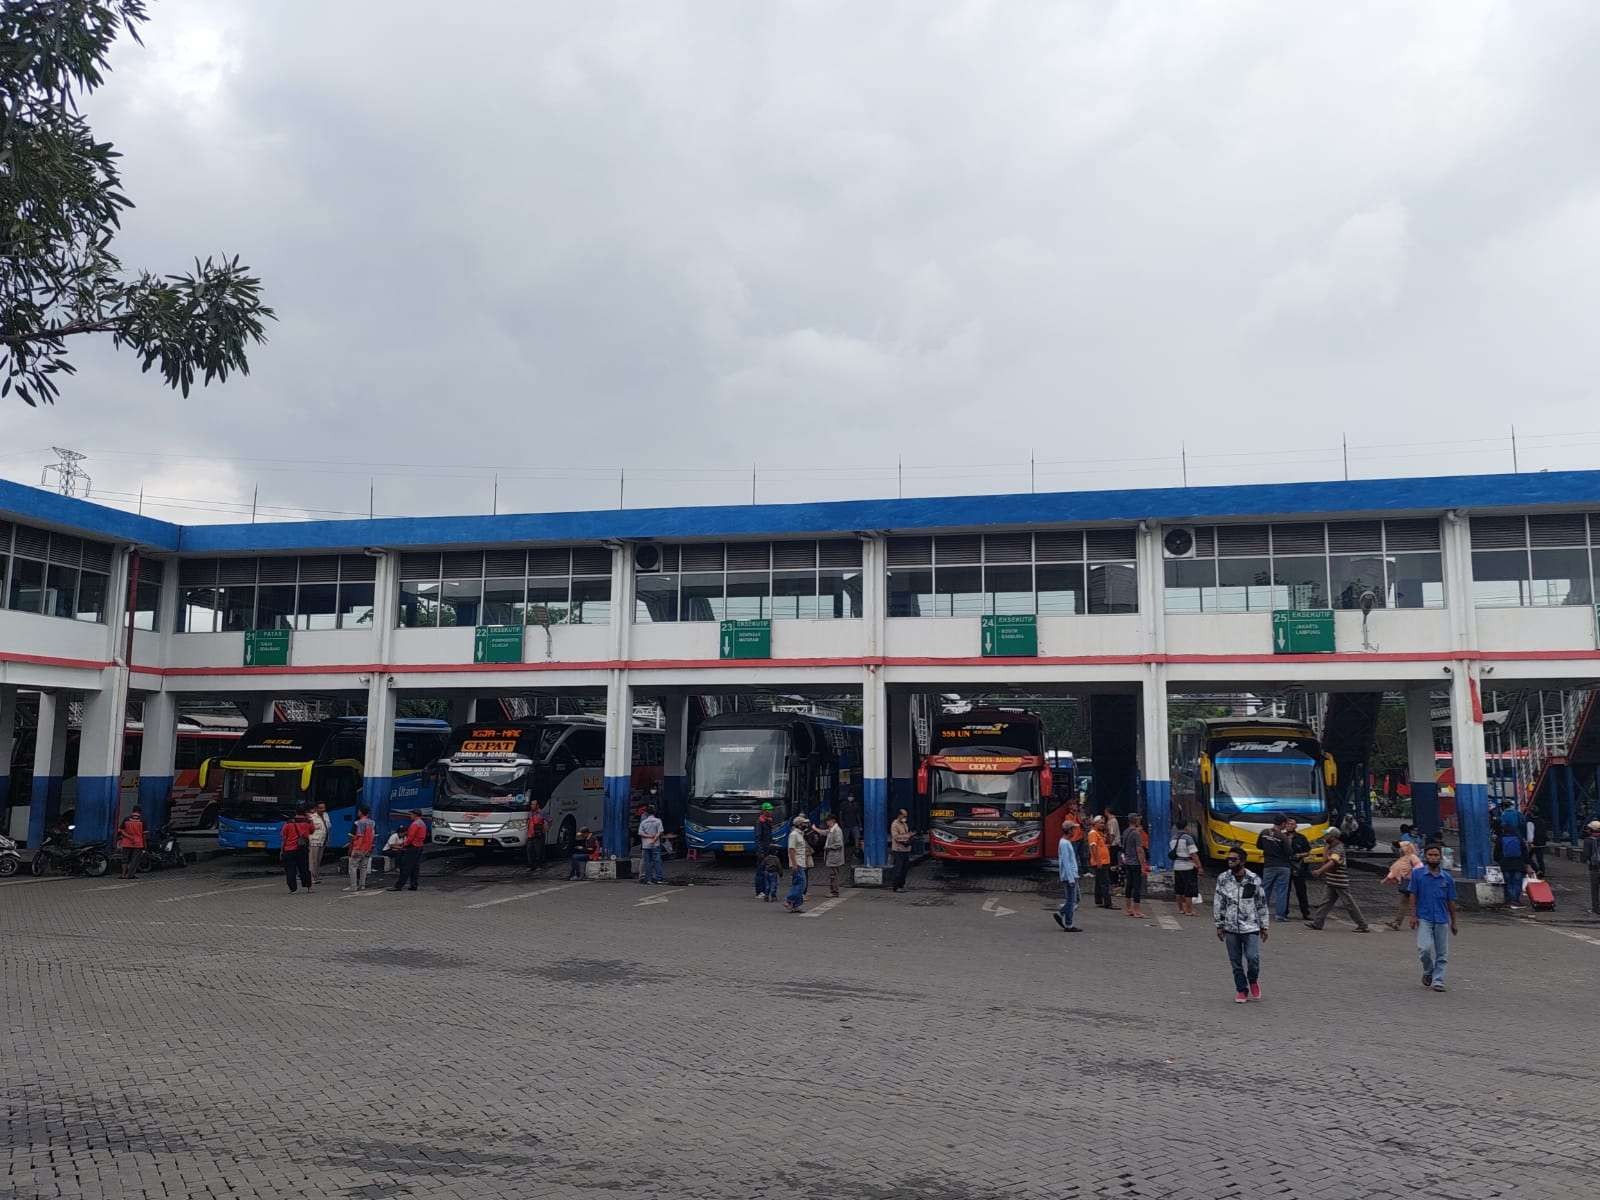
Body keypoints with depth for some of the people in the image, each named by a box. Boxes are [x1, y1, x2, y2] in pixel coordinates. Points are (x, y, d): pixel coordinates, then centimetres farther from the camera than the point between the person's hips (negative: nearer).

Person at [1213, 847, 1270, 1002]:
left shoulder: (1254, 880, -3)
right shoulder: (1223, 879, -1)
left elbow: (1262, 904, 4)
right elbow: (1218, 903, 5)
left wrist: (1264, 926, 6)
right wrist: (1219, 925, 5)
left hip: (1251, 927, -2)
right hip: (1230, 928, 2)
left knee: (1253, 958, -11)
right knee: (1235, 961, 6)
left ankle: (1253, 981, 19)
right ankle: (1241, 990, 22)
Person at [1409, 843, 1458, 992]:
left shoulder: (1447, 878, 4)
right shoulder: (1417, 874, 0)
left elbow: (1451, 901, 10)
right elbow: (1413, 896, 0)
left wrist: (1453, 922, 12)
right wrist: (1413, 916, -6)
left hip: (1442, 920, 2)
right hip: (1423, 918, -2)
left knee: (1442, 953, 3)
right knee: (1425, 948, -15)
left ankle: (1437, 980, 13)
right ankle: (1428, 972, 11)